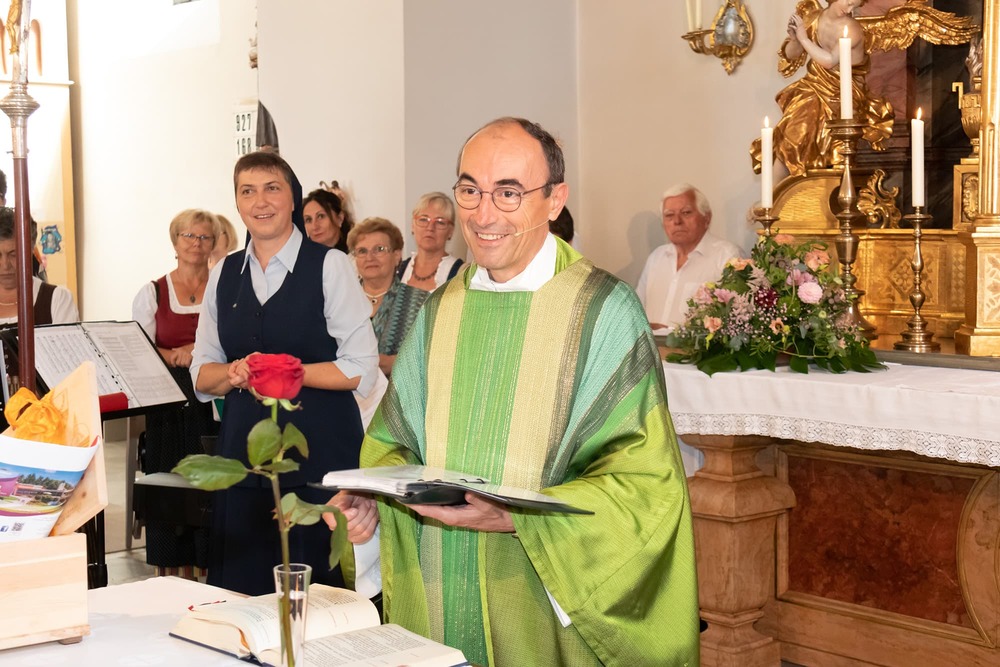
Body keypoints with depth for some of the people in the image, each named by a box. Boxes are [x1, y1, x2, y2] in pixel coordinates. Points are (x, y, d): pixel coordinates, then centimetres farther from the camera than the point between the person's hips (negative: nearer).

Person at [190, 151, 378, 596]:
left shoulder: (330, 266, -3)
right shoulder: (223, 275, 12)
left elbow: (361, 370, -7)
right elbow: (201, 374, 14)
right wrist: (235, 373, -7)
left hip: (319, 452, -4)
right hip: (243, 452, 4)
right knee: (243, 592, 6)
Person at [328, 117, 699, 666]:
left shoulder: (605, 312, -10)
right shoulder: (439, 312, 7)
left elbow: (641, 482, -14)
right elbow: (397, 442, 13)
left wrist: (516, 517, -25)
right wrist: (373, 497, -9)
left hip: (543, 608, -4)